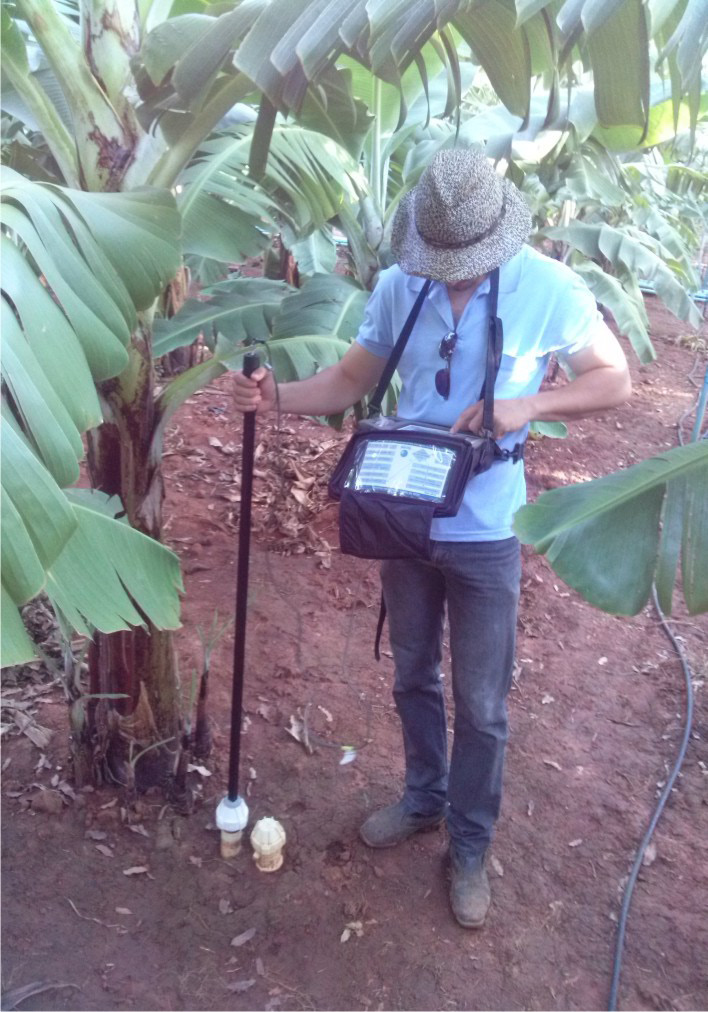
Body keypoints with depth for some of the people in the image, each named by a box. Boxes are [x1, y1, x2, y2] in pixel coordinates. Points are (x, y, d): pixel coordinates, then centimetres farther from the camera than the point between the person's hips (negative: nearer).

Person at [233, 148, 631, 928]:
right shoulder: (397, 286, -6)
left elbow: (615, 381, -5)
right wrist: (278, 397, -15)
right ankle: (423, 798, 45)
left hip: (484, 535, -3)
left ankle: (469, 848, 32)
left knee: (481, 706, 9)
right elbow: (353, 379, 3)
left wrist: (525, 406, -21)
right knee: (413, 677, 21)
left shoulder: (549, 289, -14)